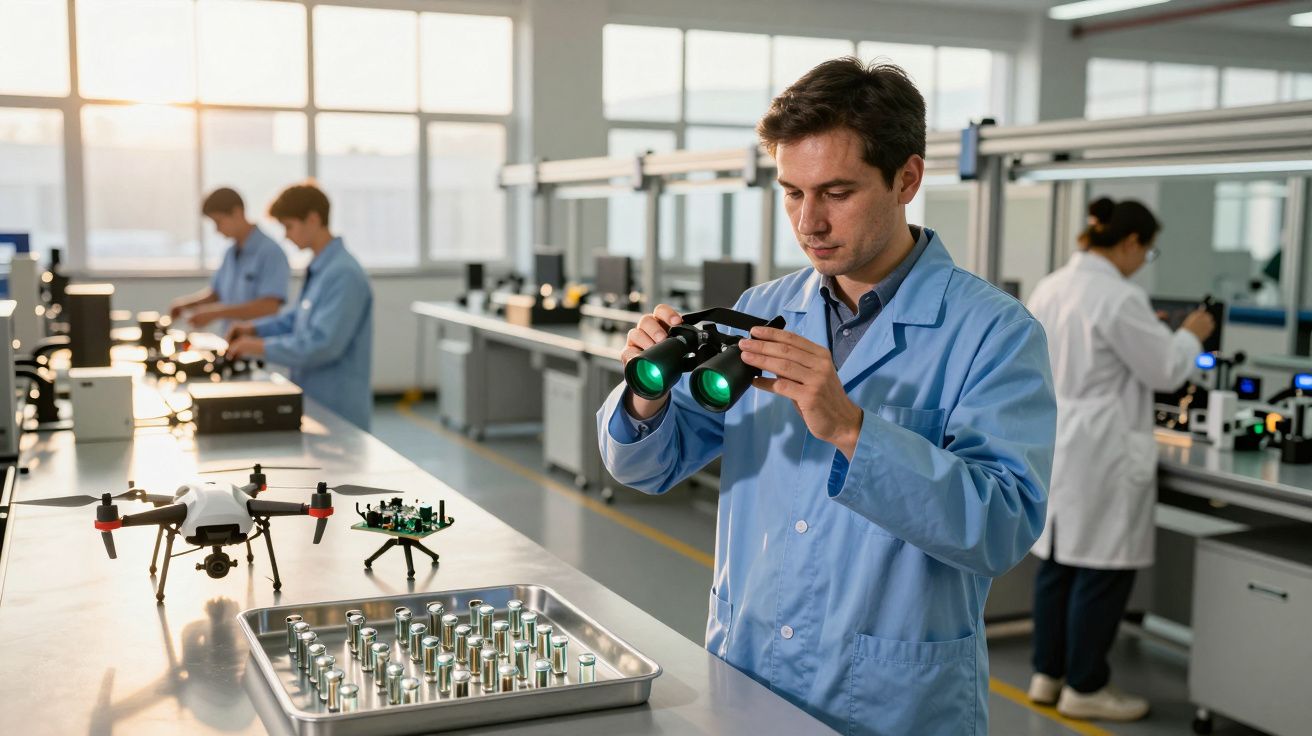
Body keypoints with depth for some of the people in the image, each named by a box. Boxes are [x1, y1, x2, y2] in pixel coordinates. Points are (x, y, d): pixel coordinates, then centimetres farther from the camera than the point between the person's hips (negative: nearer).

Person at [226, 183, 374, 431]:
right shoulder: (319, 268, 10)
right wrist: (255, 328, 12)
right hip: (313, 401, 9)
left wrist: (262, 346, -18)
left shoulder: (344, 274, -22)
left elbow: (322, 344, -26)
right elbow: (299, 316, 25)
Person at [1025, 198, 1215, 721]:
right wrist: (1190, 336, 8)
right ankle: (1085, 687, 11)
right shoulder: (1121, 298, -17)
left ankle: (1047, 674, 23)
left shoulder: (1049, 287, 8)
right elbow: (1165, 371, -10)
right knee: (1103, 569, 2)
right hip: (1102, 452, -9)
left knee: (1058, 560, 14)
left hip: (1053, 440, 9)